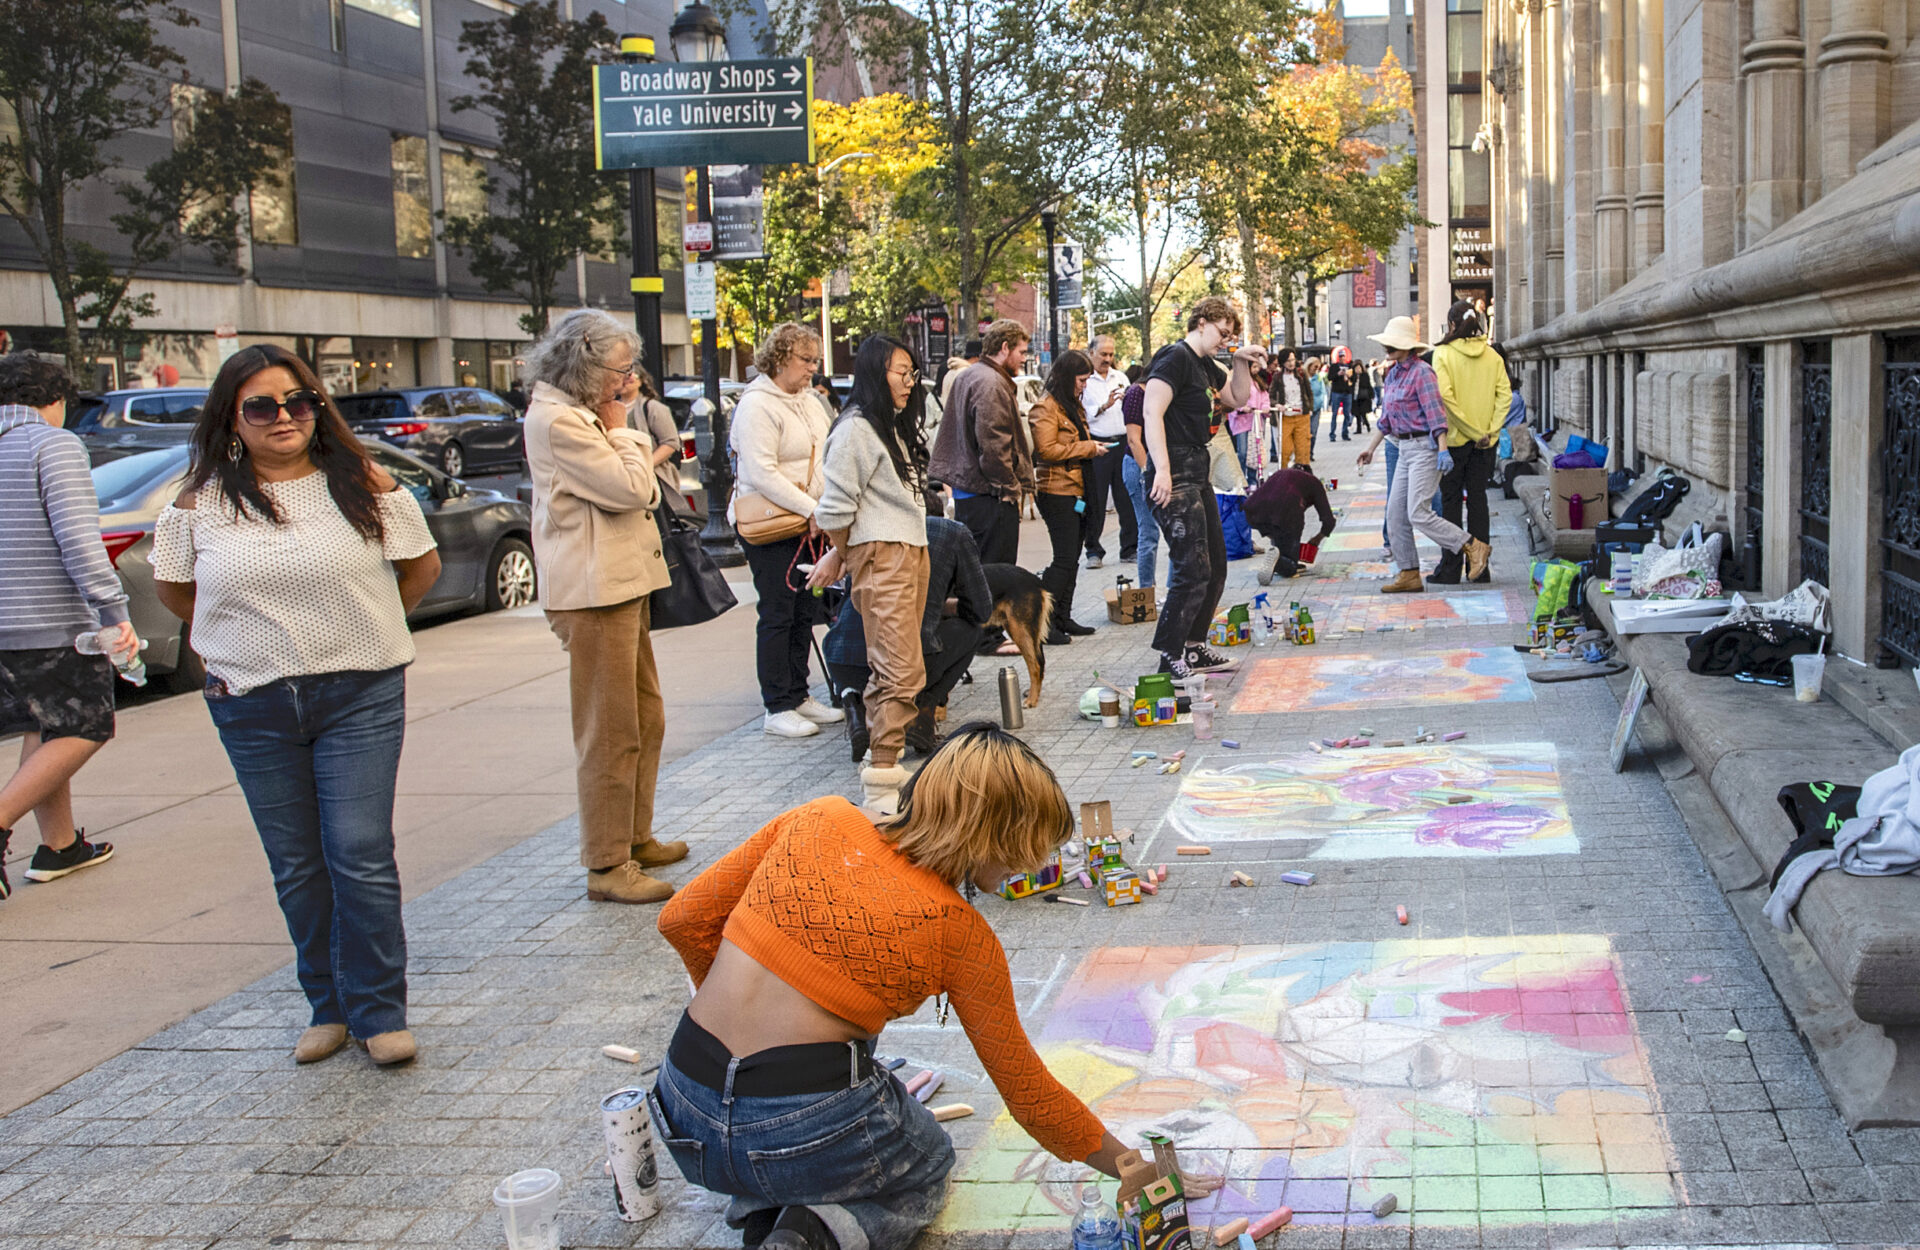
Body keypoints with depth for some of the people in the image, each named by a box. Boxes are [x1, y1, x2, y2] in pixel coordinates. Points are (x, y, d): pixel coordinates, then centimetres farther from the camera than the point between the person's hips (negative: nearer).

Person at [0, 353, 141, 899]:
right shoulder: (55, 444, -10)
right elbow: (78, 539, -19)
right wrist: (114, 613, -19)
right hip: (50, 624, -7)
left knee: (44, 731, 18)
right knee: (83, 731, 2)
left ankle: (60, 845, 23)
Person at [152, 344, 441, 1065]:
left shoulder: (364, 485, -2)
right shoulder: (200, 502, 1)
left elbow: (423, 566, 11)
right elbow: (172, 588, 16)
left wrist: (362, 627, 8)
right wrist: (244, 636, 10)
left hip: (360, 699, -2)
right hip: (253, 708, 2)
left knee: (361, 857, -6)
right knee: (296, 868, 9)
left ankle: (380, 1014, 5)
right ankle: (328, 1009, 22)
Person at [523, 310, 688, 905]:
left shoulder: (584, 414, 16)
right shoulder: (557, 421, -15)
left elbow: (642, 492, 17)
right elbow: (630, 488, -19)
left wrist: (619, 425, 10)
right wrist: (622, 429, -9)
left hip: (624, 585, 11)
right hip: (595, 592, -11)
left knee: (646, 721, 17)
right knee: (610, 732, -6)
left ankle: (635, 838, 29)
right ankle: (606, 867, 1)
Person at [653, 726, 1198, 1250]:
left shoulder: (820, 821, 3)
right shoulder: (961, 934, -5)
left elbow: (684, 920, 7)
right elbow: (1028, 1093, 3)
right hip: (805, 1130, -5)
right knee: (927, 1166, 30)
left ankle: (761, 1204, 11)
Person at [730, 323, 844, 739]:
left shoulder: (809, 401, 14)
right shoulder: (757, 405, -13)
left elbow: (828, 456, 21)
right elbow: (762, 474, -21)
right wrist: (813, 509, -21)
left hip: (807, 525, 8)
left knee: (804, 613, 12)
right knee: (778, 616, -3)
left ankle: (798, 696, 22)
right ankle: (777, 709, 3)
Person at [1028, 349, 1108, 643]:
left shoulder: (1070, 405, 20)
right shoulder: (1046, 407, -12)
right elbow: (1047, 449, -20)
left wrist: (1093, 446, 11)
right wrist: (1088, 448, -14)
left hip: (1075, 490, 10)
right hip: (1056, 491, -10)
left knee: (1071, 557, 11)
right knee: (1065, 558, -12)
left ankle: (1063, 618, 16)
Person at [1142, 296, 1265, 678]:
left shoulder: (1205, 364, 18)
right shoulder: (1176, 358, -11)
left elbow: (1237, 398, 32)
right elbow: (1152, 412, -22)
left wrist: (1241, 362, 14)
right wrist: (1162, 469, -29)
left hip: (1198, 475, 11)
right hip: (1175, 479, -11)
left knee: (1215, 565, 15)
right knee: (1193, 570, -13)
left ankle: (1194, 648, 24)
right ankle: (1169, 659, -6)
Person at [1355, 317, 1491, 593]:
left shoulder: (1421, 371, -12)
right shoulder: (1393, 374, 14)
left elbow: (1435, 412, -18)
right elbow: (1386, 418, 23)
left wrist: (1443, 450, -24)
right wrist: (1371, 448, 26)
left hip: (1425, 446, -9)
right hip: (1405, 448, 9)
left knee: (1419, 513, -15)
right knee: (1395, 514, 5)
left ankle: (1473, 547, -5)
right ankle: (1409, 575, 10)